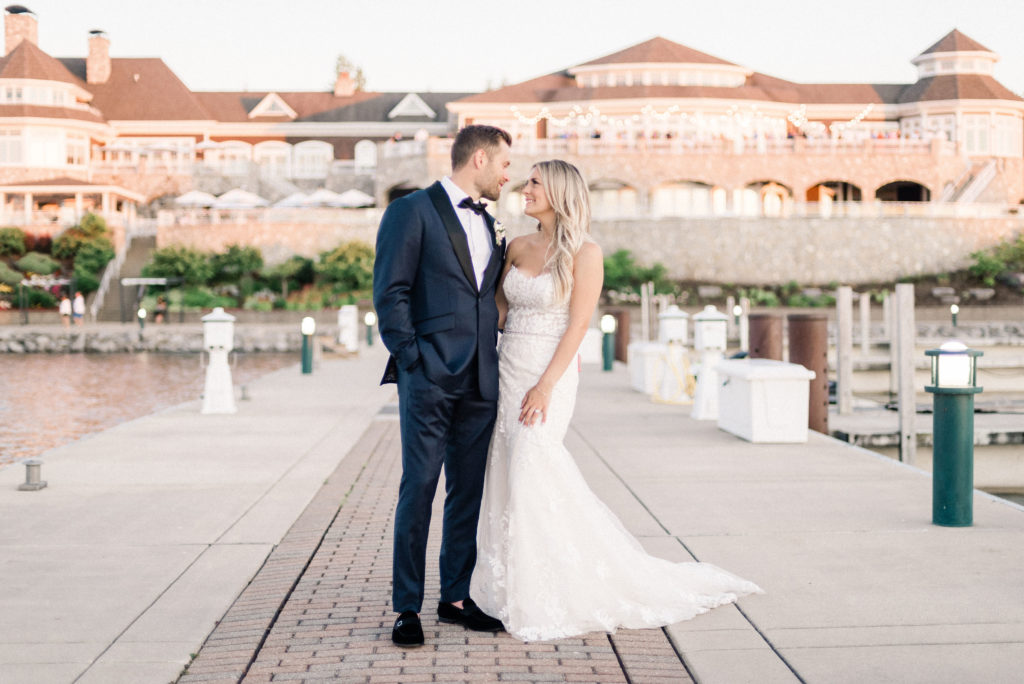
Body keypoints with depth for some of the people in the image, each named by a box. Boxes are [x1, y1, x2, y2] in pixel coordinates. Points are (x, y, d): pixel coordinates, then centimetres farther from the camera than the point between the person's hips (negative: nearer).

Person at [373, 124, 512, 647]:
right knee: (419, 490, -5)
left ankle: (456, 598, 18)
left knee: (469, 492, 9)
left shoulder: (487, 224, 19)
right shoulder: (411, 211, -3)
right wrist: (411, 359, -13)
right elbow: (390, 293, -8)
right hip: (429, 378, -7)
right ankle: (407, 608, 1)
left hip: (480, 382, 7)